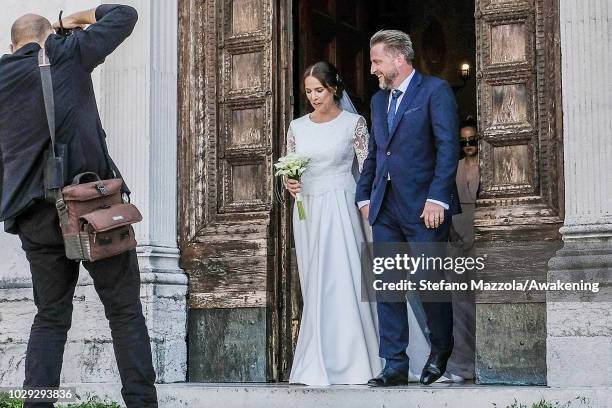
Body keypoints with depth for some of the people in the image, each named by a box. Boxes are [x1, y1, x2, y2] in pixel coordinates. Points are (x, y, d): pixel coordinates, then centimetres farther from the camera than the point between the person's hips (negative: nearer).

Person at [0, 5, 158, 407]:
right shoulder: (68, 53, 2)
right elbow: (125, 14, 9)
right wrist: (78, 18, 24)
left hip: (36, 216, 4)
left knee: (50, 317, 12)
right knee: (125, 310, 3)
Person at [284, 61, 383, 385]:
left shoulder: (354, 124, -1)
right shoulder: (297, 127, 10)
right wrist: (290, 184, -7)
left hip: (340, 209, -4)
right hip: (307, 210, 4)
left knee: (342, 282, -8)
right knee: (314, 287, 4)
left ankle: (350, 364, -2)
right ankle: (319, 367, 9)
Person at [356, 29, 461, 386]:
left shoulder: (435, 90, -4)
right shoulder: (379, 99, 18)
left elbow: (449, 147, -11)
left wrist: (437, 198, -17)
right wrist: (365, 195, 14)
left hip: (424, 207, -6)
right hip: (385, 208, 7)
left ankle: (441, 350, 24)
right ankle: (395, 366, 6)